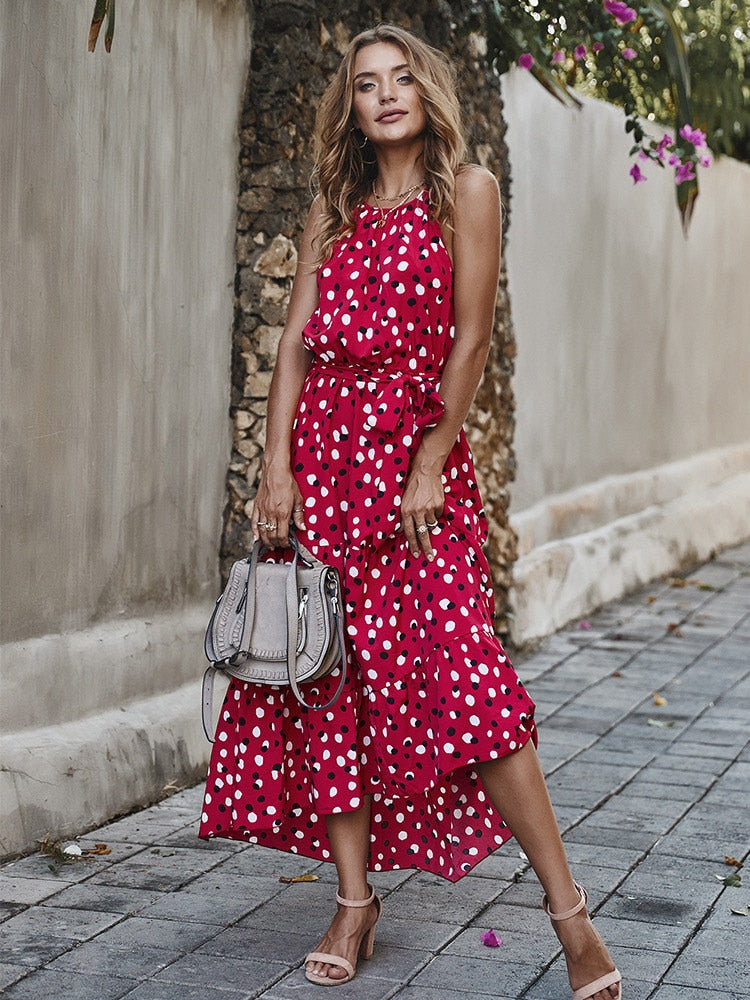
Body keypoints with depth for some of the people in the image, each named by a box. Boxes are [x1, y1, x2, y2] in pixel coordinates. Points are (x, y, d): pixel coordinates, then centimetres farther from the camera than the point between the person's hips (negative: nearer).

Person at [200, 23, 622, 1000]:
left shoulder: (466, 189, 3)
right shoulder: (335, 209, 16)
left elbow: (470, 336, -4)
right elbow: (295, 341, 9)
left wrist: (431, 462, -12)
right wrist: (278, 467, -2)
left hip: (416, 442, -5)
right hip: (322, 441, 5)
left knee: (459, 671, -14)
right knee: (332, 675, 3)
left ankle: (569, 910, -8)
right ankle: (354, 900, 13)